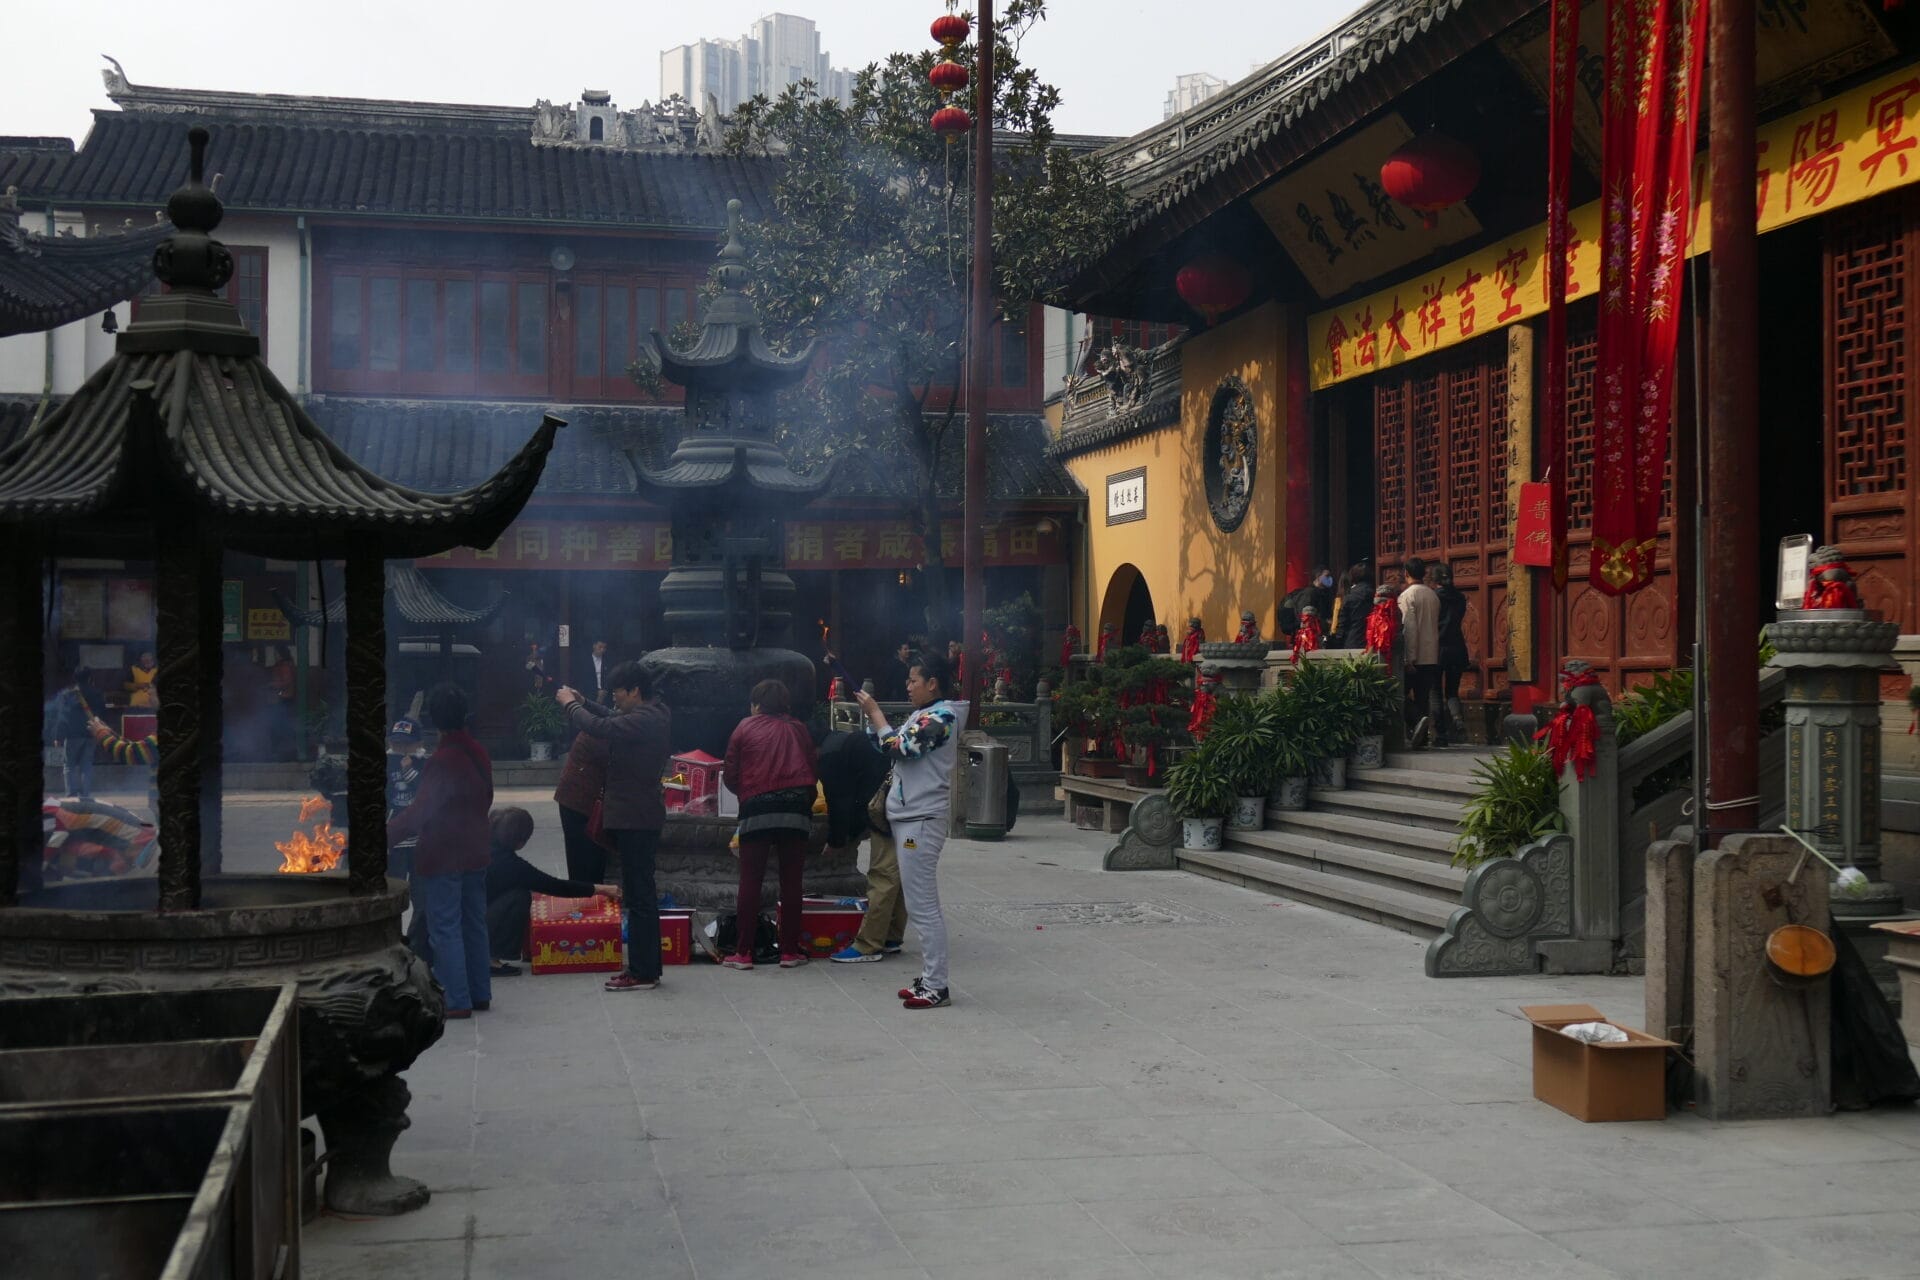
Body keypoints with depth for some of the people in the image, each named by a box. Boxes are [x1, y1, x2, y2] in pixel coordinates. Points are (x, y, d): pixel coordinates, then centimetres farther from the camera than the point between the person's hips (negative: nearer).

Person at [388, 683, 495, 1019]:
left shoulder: (442, 761, -19)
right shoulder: (480, 755, 6)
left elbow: (420, 811, -25)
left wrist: (389, 835, -25)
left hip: (443, 857, -8)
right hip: (475, 853, 8)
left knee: (444, 929, -2)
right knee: (474, 924, 15)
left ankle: (456, 1000, -1)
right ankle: (480, 993, 22)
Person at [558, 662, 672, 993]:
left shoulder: (643, 720, -20)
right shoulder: (651, 714, 12)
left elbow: (600, 727, -26)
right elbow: (614, 719, 27)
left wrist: (570, 704, -8)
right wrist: (582, 702, 14)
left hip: (635, 819, -11)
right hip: (638, 816, 11)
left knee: (639, 895, -7)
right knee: (641, 894, 15)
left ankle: (642, 972, -4)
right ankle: (647, 967, 22)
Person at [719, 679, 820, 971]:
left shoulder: (745, 728, 7)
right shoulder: (798, 730, 12)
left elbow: (729, 775, 4)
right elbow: (814, 771, 9)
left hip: (757, 808, -2)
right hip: (796, 810, 2)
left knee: (750, 880, 2)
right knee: (791, 880, 6)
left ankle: (743, 952, 1)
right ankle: (790, 950, 7)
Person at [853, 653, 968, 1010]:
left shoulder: (941, 716, -13)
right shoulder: (922, 716, 17)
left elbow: (897, 746, -20)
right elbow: (884, 748, 19)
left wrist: (874, 711, -8)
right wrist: (871, 715, 7)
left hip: (921, 820, -10)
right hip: (909, 817, 10)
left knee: (923, 906, -9)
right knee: (921, 905, 13)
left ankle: (936, 987, -7)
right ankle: (928, 979, 19)